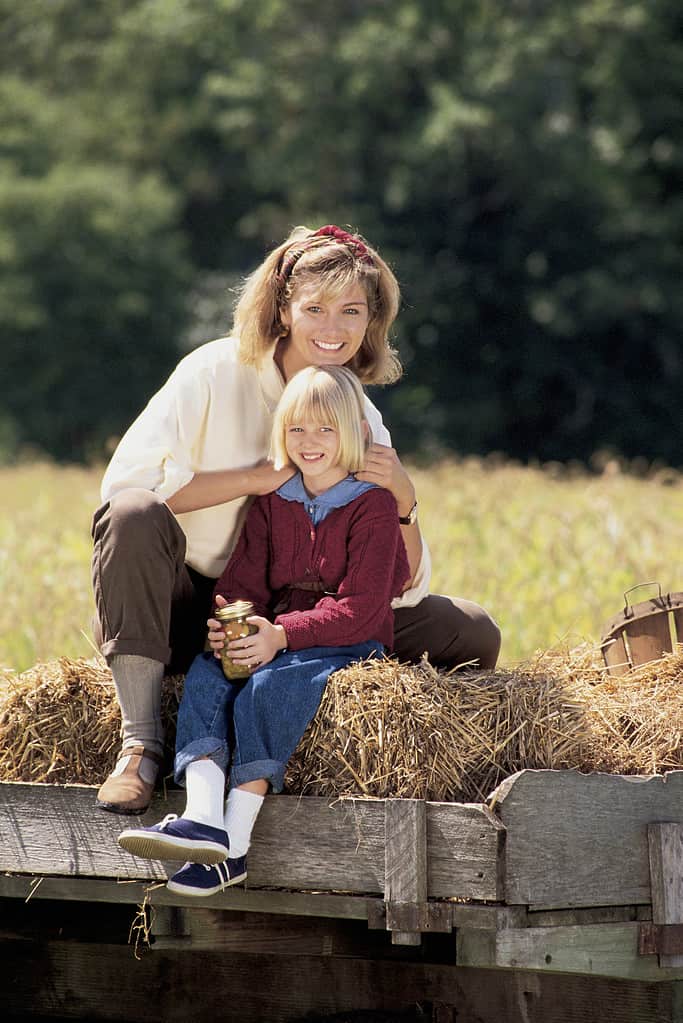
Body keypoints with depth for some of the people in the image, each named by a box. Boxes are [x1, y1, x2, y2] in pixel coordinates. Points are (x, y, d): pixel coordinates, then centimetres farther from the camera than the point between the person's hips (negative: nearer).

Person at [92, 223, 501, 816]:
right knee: (134, 514, -36)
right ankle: (140, 743, -34)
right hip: (183, 612, -4)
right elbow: (124, 481, -23)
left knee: (474, 635, -6)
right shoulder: (217, 372, -9)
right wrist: (258, 478, -21)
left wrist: (402, 501, -19)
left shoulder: (364, 422, 2)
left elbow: (401, 590, 0)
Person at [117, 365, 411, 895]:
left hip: (352, 645, -6)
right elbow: (243, 581, 8)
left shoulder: (374, 505, -6)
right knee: (207, 672, -23)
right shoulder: (273, 502, 13)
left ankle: (234, 846, -37)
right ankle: (202, 818, -41)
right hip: (276, 637, 6)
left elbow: (361, 607, -15)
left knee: (272, 685, -33)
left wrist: (281, 635, -27)